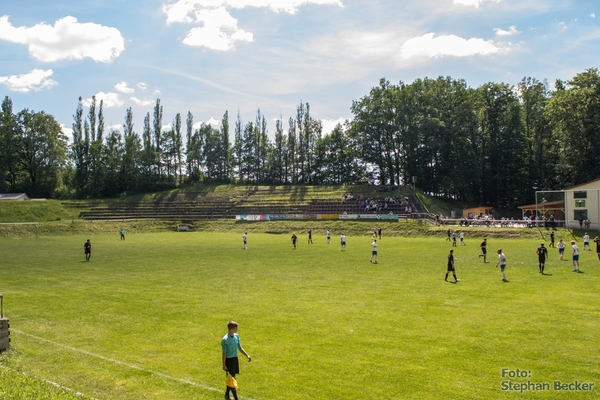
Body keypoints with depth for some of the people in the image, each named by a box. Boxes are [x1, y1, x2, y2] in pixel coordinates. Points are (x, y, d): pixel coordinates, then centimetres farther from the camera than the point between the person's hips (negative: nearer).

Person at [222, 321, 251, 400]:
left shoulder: (237, 336, 1)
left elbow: (240, 348, 11)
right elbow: (224, 353, -15)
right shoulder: (225, 340, -20)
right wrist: (224, 365, -14)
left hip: (235, 359, 7)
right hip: (229, 360, -7)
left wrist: (247, 355, 3)